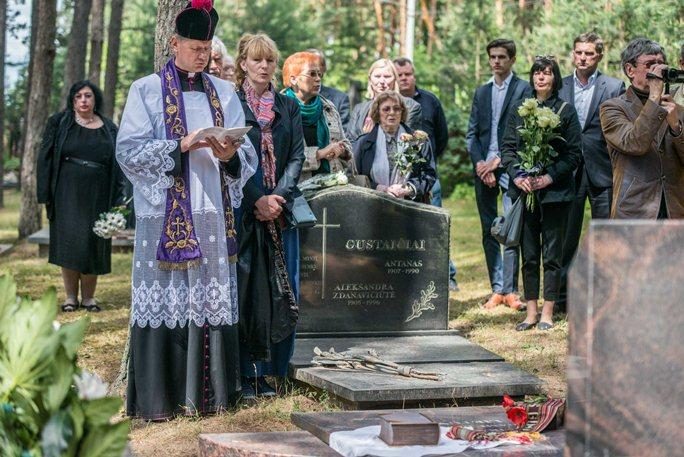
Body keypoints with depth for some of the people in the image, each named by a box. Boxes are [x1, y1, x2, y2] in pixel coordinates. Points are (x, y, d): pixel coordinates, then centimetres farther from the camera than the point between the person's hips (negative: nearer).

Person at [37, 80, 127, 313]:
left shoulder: (109, 129, 9)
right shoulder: (59, 123, 5)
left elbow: (118, 165, 8)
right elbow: (46, 157, 2)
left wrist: (117, 200, 0)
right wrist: (46, 194, -5)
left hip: (97, 195, 1)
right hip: (67, 193, -1)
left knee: (92, 245, 1)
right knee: (68, 242, -4)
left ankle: (88, 296, 10)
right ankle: (70, 296, 4)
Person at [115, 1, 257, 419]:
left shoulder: (224, 93, 14)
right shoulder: (146, 91, 4)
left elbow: (249, 154, 11)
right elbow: (129, 150, -5)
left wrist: (230, 155, -12)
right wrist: (181, 146, -16)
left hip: (213, 215, 4)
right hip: (165, 216, -3)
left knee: (212, 302, 2)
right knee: (165, 303, -4)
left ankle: (208, 392, 9)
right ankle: (157, 398, 1)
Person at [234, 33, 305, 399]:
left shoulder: (288, 107, 13)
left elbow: (296, 156, 6)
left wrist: (280, 198, -9)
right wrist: (257, 200, -13)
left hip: (279, 210, 4)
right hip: (240, 210, -4)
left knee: (279, 290, 1)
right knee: (243, 289, -5)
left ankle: (265, 370, 8)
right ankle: (242, 373, 0)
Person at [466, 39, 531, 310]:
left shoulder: (524, 90, 1)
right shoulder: (481, 92, 17)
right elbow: (471, 133, 13)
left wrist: (498, 160, -11)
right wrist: (479, 163, -3)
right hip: (483, 168, 5)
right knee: (489, 231, 5)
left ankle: (510, 290, -5)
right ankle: (496, 289, 10)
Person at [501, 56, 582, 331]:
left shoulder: (566, 111, 1)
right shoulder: (519, 111, 10)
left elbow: (574, 153, -3)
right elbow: (507, 147, 8)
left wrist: (550, 176, -14)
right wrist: (517, 175, -8)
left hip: (555, 191, -3)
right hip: (524, 190, 3)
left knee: (552, 254, 0)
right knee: (528, 254, 6)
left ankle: (547, 313, 6)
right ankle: (531, 312, 12)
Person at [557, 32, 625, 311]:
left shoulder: (614, 88, 2)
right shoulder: (559, 88, 8)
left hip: (602, 171, -2)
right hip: (568, 171, 2)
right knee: (566, 236, 6)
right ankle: (562, 296, 13)